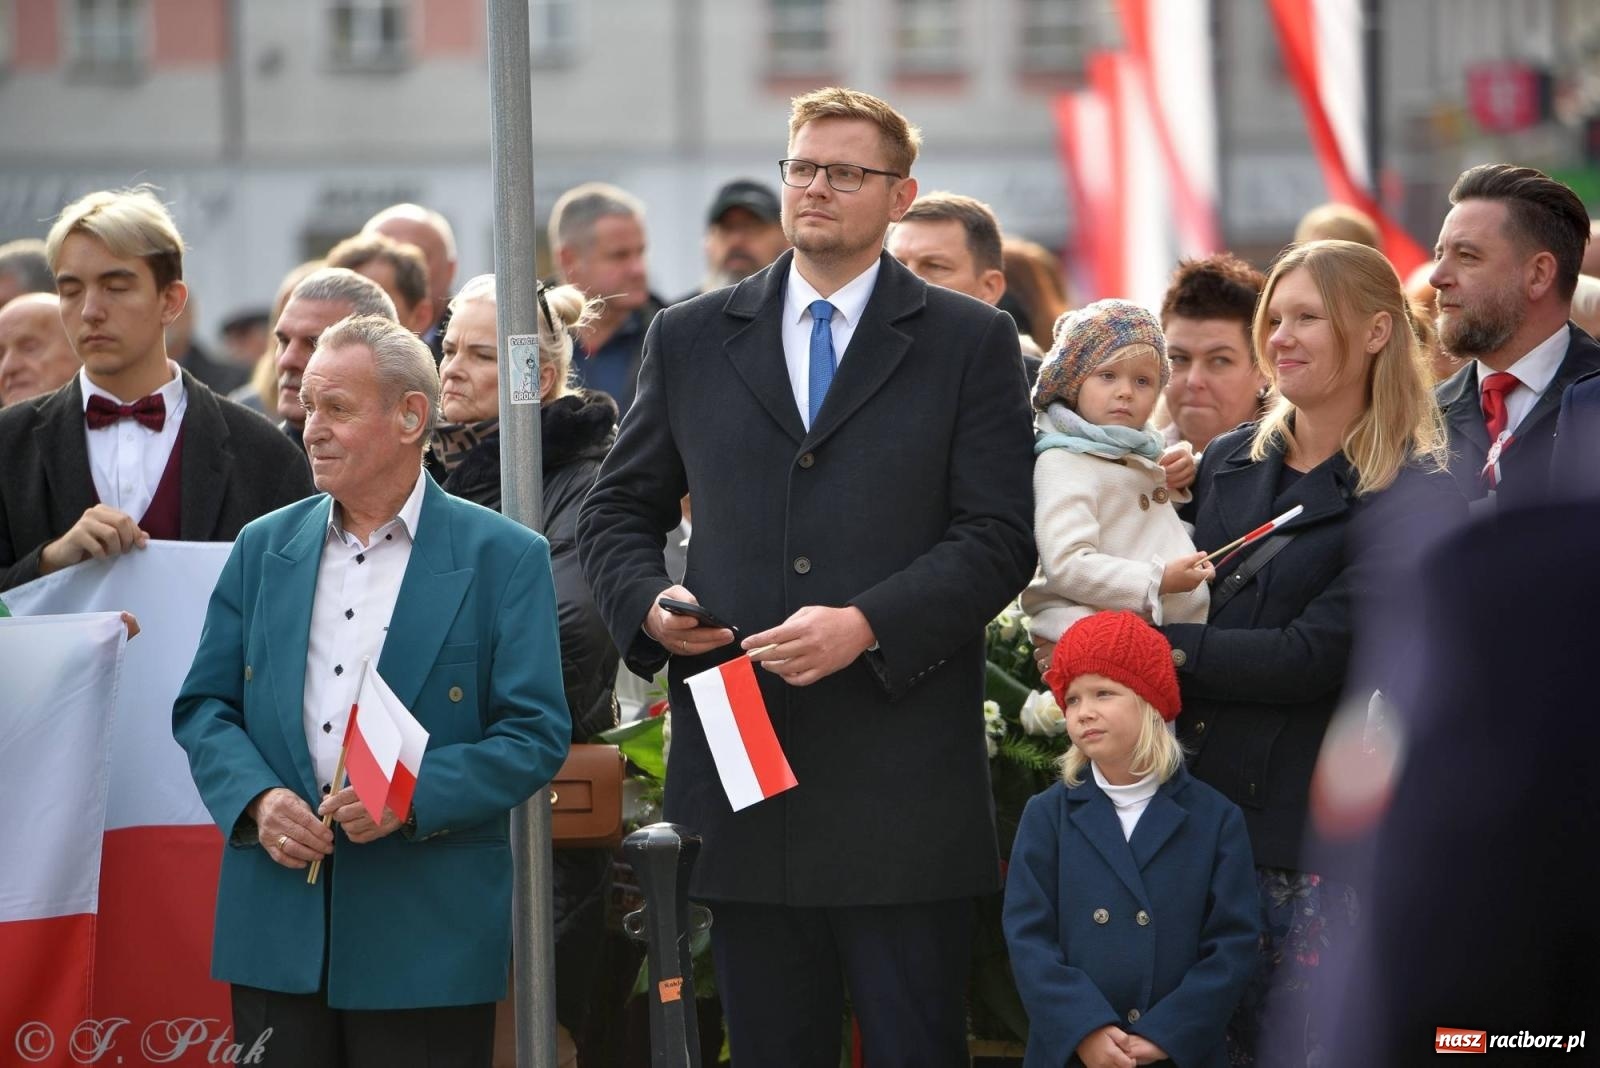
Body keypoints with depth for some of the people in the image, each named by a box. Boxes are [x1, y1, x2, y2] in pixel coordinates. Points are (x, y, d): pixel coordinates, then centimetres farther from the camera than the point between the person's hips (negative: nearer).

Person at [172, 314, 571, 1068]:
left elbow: (537, 733, -5)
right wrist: (256, 798, -9)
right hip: (278, 924, 3)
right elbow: (203, 708, 11)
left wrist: (411, 797, -19)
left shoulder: (502, 558, 0)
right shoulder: (264, 548, 12)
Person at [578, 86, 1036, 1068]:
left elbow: (999, 538, -3)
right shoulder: (690, 340, 13)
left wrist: (867, 625, -17)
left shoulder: (969, 342, 4)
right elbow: (619, 511, 17)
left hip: (902, 777, -3)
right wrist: (650, 602, -4)